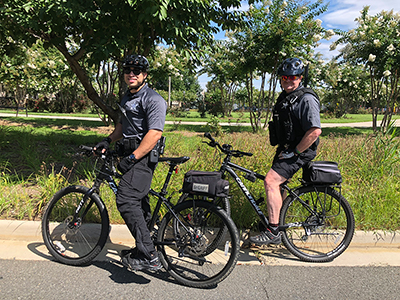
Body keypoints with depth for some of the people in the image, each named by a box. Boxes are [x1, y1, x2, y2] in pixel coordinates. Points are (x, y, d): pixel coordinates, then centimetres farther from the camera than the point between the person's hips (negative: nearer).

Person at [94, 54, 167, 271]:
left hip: (144, 157, -10)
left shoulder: (153, 99, -12)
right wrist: (108, 141, 12)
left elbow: (155, 133, -23)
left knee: (126, 200, -19)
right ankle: (143, 248, 30)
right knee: (139, 201, 15)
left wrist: (131, 158, -25)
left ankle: (149, 256, -13)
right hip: (132, 154, 10)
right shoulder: (127, 98, 18)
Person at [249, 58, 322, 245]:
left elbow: (315, 131, -26)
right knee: (275, 184, 15)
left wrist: (294, 152, -21)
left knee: (271, 181, -22)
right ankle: (275, 227, 34)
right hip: (286, 149, 10)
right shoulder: (284, 97, 13)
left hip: (300, 151, -9)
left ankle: (273, 232, -15)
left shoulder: (306, 99, -16)